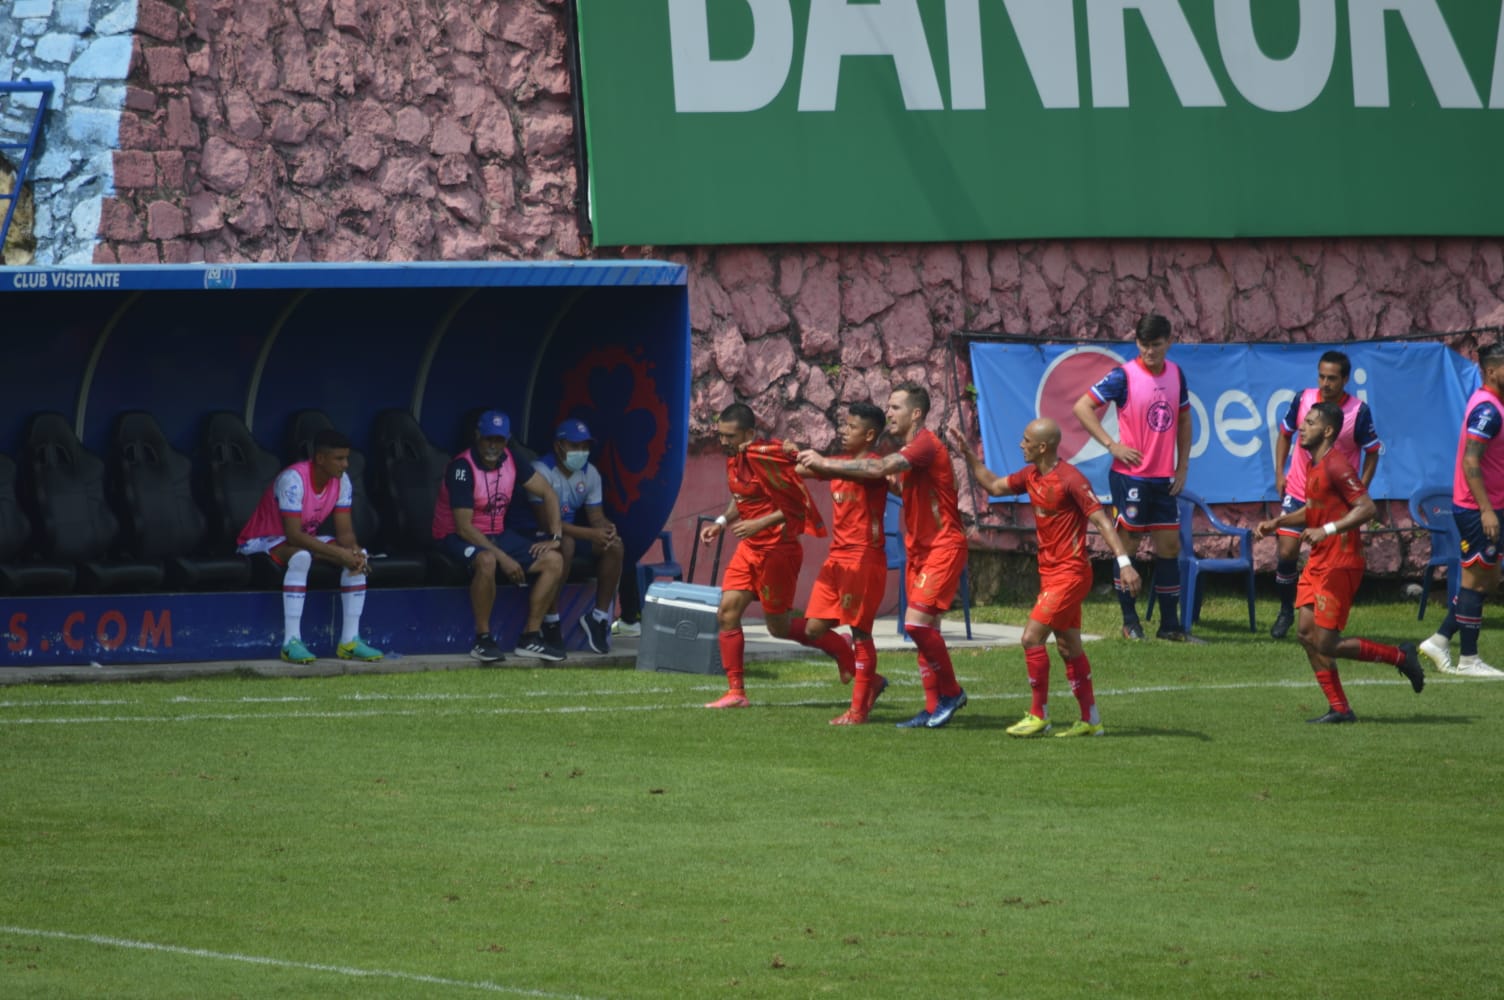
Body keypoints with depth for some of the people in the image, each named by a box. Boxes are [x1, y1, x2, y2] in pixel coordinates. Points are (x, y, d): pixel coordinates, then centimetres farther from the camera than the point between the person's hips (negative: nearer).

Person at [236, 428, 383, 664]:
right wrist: (339, 553, -35)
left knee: (358, 555, -13)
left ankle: (350, 640, -12)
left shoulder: (342, 481, -7)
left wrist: (354, 551, -29)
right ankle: (291, 642, -40)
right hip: (261, 542, -7)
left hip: (305, 540, 7)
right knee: (301, 556, -39)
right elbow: (293, 535, -34)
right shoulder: (294, 479, -30)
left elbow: (344, 530, -5)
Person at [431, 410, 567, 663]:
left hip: (497, 534, 7)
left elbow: (547, 493, 7)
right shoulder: (462, 468, -22)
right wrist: (502, 557, -26)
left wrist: (555, 537, -5)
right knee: (487, 561, -40)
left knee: (554, 560, -7)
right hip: (456, 537, -7)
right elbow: (464, 527, -24)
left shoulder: (512, 459, -1)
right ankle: (483, 640, -28)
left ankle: (530, 638, -5)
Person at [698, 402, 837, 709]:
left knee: (780, 627, 4)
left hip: (777, 549, -8)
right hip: (750, 549, 8)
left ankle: (841, 648, 27)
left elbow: (797, 507, -20)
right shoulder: (734, 459, 5)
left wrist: (759, 524, -26)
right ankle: (736, 692, 0)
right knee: (727, 612, -4)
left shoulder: (766, 458, -22)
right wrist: (722, 522, 7)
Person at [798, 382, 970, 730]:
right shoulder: (907, 452, 16)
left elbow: (878, 469, -27)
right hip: (918, 550, 10)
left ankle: (951, 692, 0)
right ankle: (934, 708, 12)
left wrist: (825, 463, -24)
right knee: (923, 629, 8)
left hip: (943, 547, -10)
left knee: (917, 622, -16)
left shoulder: (926, 445, -16)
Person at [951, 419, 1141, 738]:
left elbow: (1101, 519, -22)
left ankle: (1038, 715, -1)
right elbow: (994, 486, 25)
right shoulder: (1031, 475, 8)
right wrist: (970, 456, 17)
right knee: (1068, 646, 10)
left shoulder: (1069, 479, -18)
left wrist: (1124, 562, -29)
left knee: (1032, 637, -11)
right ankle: (1090, 720, 16)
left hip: (1070, 574, -9)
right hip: (1051, 573, 9)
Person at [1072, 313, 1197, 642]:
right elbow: (1082, 407, -10)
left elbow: (1183, 420, 18)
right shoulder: (1124, 376, -10)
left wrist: (1182, 466, 11)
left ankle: (1170, 625, 12)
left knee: (1170, 546, 6)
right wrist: (1112, 445, -14)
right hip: (1130, 475, -5)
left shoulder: (1175, 374, 7)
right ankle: (1130, 622, 10)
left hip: (1164, 478, 5)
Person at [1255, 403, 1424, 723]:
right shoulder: (1313, 466, 14)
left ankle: (1401, 657, 6)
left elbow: (1366, 508, -22)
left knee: (1326, 643, -9)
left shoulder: (1336, 466, -16)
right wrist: (1277, 523, 17)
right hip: (1318, 563, 10)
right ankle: (1339, 708, 7)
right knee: (1306, 631, 2)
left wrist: (1327, 530, -29)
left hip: (1340, 564, -10)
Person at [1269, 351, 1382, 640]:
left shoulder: (1359, 411, -14)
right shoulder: (1303, 400, -6)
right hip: (1298, 491, 2)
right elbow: (1284, 434, 11)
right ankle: (1286, 611, 19)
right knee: (1286, 552, -2)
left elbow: (1372, 453, -3)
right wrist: (1280, 473, 4)